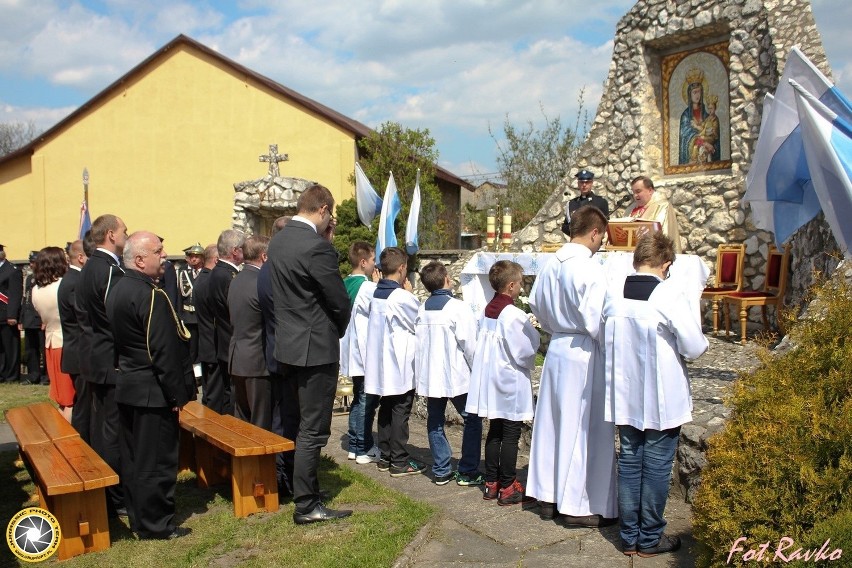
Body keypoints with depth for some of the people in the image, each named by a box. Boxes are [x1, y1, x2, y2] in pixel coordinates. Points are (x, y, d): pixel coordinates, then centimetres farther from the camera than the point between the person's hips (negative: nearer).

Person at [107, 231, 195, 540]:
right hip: (153, 392, -10)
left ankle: (138, 517, 29)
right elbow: (164, 352, -22)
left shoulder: (118, 289, 8)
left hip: (127, 387, 10)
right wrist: (179, 395, -15)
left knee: (133, 457, 17)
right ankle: (155, 524, 11)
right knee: (157, 460, 1)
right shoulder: (152, 296, -21)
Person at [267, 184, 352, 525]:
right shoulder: (316, 247, -20)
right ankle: (306, 506, 8)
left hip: (286, 346, 9)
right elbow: (340, 301, -15)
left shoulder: (278, 241, 7)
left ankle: (295, 484, 34)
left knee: (292, 423, 20)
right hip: (315, 349, -9)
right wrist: (338, 330, 5)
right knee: (312, 430, 0)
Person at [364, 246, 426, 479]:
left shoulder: (377, 294, 6)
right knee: (400, 413, -1)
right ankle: (399, 462, 5)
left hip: (381, 364, 8)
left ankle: (385, 457, 22)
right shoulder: (401, 297, -19)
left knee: (385, 410, 14)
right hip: (400, 366, -8)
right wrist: (410, 293, -1)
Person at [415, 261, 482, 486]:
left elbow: (419, 341, 10)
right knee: (473, 419, 5)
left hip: (429, 375, 6)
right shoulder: (459, 308, -14)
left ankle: (441, 471, 17)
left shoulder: (422, 309, 4)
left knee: (435, 423, 13)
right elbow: (469, 344, -14)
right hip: (455, 375, -6)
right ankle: (468, 472, 6)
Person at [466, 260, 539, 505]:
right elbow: (526, 350, -19)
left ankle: (491, 484, 22)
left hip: (492, 380, 8)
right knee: (510, 435, 1)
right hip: (511, 383, -8)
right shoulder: (514, 315, -20)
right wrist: (533, 332, 0)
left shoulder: (488, 311, 5)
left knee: (494, 432, 15)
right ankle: (508, 488, 7)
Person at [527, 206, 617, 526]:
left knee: (552, 424, 14)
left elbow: (536, 305, 13)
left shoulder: (550, 265, 4)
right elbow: (596, 321, -20)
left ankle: (549, 497, 26)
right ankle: (578, 505, 13)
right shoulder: (590, 270, -18)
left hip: (556, 349, 8)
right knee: (585, 428, 3)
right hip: (584, 354, -7)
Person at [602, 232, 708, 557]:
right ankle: (650, 538, 19)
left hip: (624, 395, 5)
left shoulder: (613, 295, -2)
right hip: (662, 398, -4)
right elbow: (694, 348, -14)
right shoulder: (670, 294, -16)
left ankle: (629, 536, 23)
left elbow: (606, 338, 8)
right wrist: (702, 342, 7)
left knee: (629, 461, 13)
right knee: (657, 466, 7)